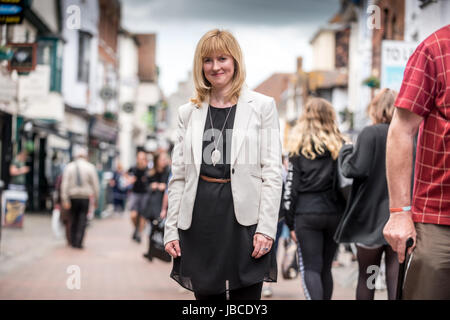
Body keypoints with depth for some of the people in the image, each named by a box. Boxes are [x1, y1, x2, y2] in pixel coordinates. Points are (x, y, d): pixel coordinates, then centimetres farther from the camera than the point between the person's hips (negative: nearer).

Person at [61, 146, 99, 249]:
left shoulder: (69, 167, 0)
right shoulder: (90, 167, -2)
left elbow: (65, 184, -6)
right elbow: (95, 185, -1)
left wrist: (65, 200, -6)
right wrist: (96, 199, 8)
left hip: (73, 198, 2)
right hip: (85, 197, -1)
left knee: (73, 220, 13)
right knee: (82, 219, 1)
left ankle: (73, 241, 18)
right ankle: (79, 242, -7)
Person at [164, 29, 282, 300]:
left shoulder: (262, 106, 3)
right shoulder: (189, 112, 12)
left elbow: (272, 173, -2)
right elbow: (178, 175, 12)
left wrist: (266, 228, -10)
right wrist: (171, 229, 5)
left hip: (243, 217, -3)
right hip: (200, 218, 3)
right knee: (206, 296, 8)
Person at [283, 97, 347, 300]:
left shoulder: (298, 146, 2)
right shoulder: (339, 144, 7)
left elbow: (291, 186, 0)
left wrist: (290, 222, 4)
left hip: (307, 213, -3)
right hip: (334, 212, 3)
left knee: (310, 268, -2)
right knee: (325, 268, 14)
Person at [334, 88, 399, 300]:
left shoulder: (371, 133, -9)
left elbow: (355, 169, -16)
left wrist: (345, 151, 1)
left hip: (372, 218, -3)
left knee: (365, 278, 12)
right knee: (395, 281, 1)